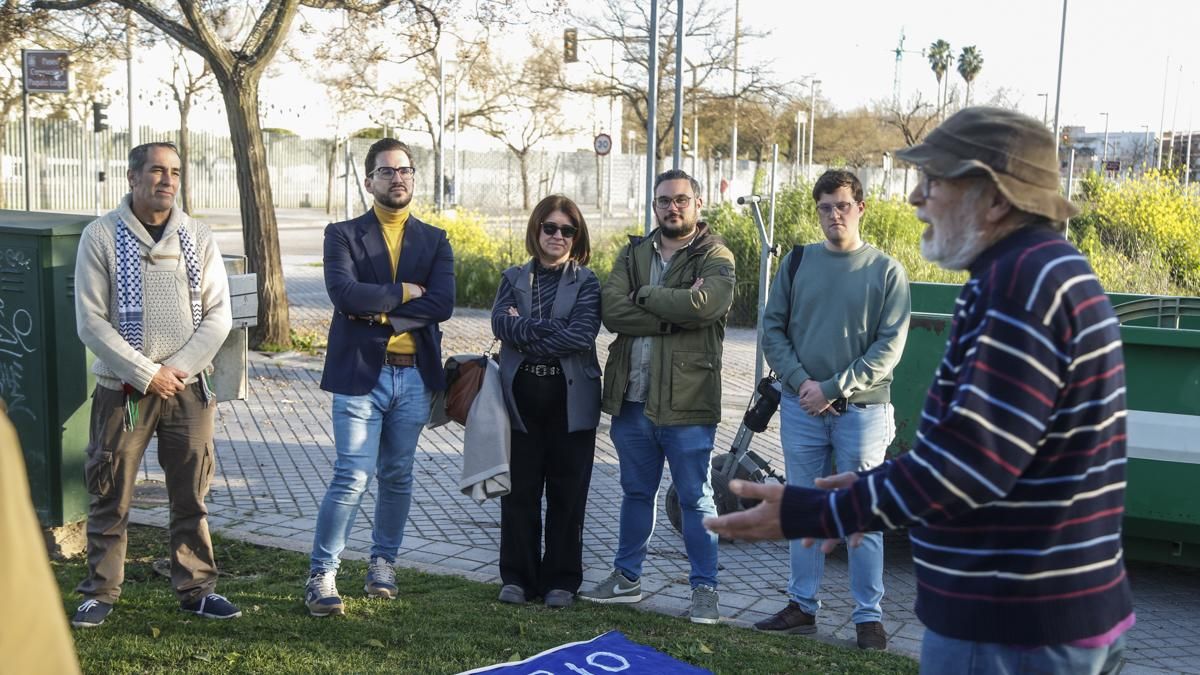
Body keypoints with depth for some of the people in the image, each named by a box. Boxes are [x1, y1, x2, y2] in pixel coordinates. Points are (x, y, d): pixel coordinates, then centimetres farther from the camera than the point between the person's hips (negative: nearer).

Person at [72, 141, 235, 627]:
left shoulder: (197, 237, 3)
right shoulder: (101, 236, -4)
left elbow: (218, 315, 2)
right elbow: (91, 322, -8)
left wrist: (177, 369, -10)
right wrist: (146, 373, -13)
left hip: (187, 387, 2)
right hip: (122, 388, -2)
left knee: (191, 495, 8)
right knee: (110, 496, 5)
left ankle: (196, 589, 20)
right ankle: (100, 592, 19)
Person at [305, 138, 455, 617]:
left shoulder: (434, 241, 10)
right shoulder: (343, 235, 3)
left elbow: (442, 304, -6)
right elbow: (345, 293, -15)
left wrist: (379, 311, -11)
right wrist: (405, 291, -9)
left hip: (415, 376, 3)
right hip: (361, 374, -3)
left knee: (397, 477, 12)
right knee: (353, 477, -8)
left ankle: (383, 563, 27)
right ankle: (321, 575, 1)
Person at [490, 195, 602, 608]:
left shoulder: (586, 283, 3)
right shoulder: (514, 279, 11)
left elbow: (582, 335, -13)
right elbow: (500, 323, -6)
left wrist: (526, 331, -10)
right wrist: (550, 328, -14)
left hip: (570, 399, -2)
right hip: (522, 397, 2)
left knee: (567, 493, 5)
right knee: (519, 491, 6)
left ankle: (561, 579, 16)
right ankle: (517, 576, 19)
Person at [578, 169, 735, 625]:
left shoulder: (714, 257, -3)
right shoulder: (633, 254, 11)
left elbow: (704, 303, -25)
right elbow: (611, 310, -6)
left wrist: (645, 296, -11)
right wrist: (674, 311, -16)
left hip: (685, 399, -5)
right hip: (631, 397, 5)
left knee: (695, 498, 4)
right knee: (636, 493, 18)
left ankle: (705, 588, 15)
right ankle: (626, 577, 31)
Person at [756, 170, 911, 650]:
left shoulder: (886, 271, -1)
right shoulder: (797, 262, 6)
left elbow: (889, 346, -7)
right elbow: (772, 328, 5)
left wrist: (833, 388, -13)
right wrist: (800, 381, -9)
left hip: (862, 410, -3)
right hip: (801, 408, 3)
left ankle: (869, 616, 13)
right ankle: (802, 606, 22)